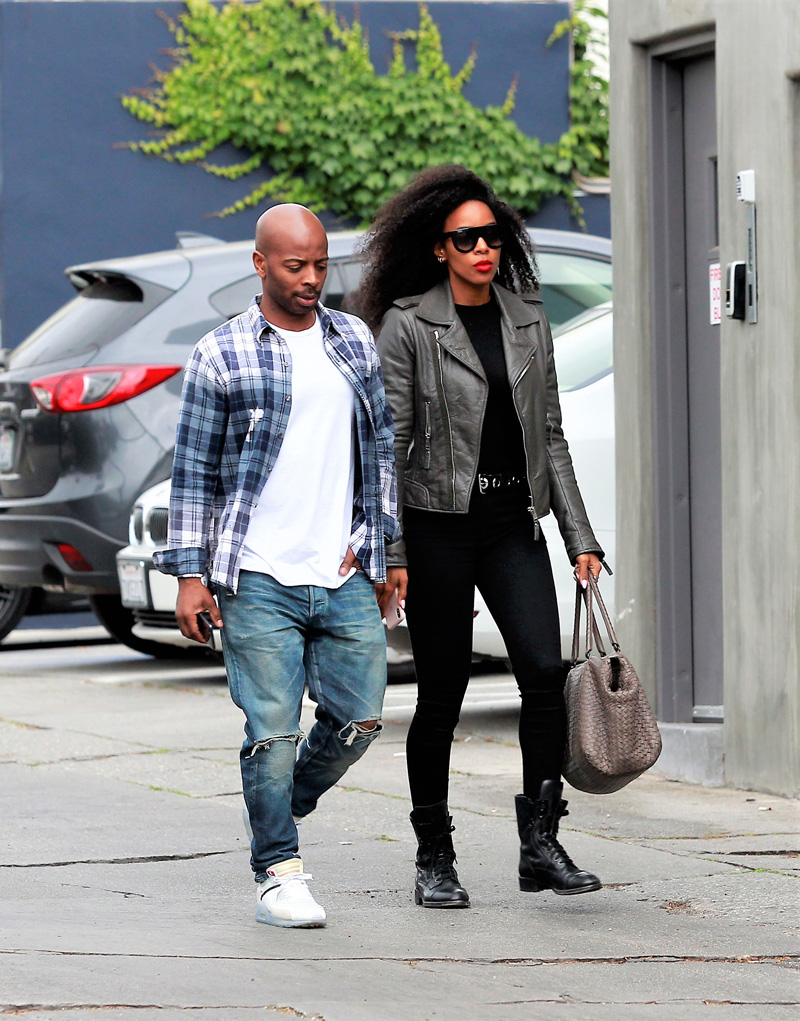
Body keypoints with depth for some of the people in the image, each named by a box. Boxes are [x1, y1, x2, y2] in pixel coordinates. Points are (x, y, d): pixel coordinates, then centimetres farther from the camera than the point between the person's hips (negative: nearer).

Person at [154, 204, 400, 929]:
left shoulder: (356, 342, 11)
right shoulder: (221, 356, 0)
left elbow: (380, 450, 17)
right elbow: (195, 471, 2)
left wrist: (382, 550, 12)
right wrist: (190, 574, -3)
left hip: (345, 577, 4)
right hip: (258, 580, -4)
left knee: (360, 716, 3)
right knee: (273, 728, -6)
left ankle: (284, 807, 29)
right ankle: (279, 870, 5)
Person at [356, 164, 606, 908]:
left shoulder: (527, 319, 10)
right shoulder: (407, 323, -4)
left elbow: (550, 435, 13)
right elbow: (388, 444, -5)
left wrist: (580, 536, 8)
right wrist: (388, 554, -10)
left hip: (513, 524, 4)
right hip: (439, 522, -4)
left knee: (544, 670, -13)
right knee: (442, 693, 2)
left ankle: (540, 844, -6)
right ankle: (434, 860, 13)